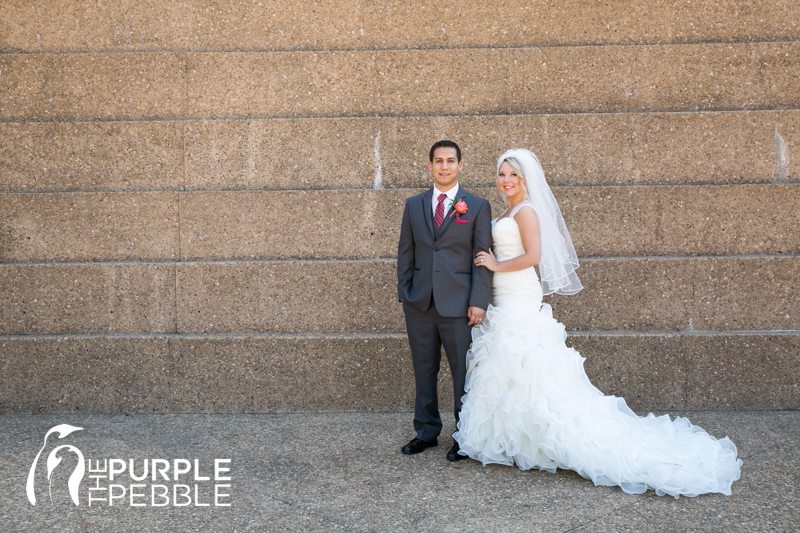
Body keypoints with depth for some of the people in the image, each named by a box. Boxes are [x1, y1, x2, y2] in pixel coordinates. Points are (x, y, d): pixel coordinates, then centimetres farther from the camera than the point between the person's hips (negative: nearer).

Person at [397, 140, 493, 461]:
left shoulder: (477, 207, 1)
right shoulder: (414, 205, 11)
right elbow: (405, 253, 13)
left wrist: (478, 301, -10)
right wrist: (404, 294, 6)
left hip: (458, 304, -3)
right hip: (419, 303, 3)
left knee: (463, 373, 4)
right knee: (424, 371, 12)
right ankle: (426, 432, 27)